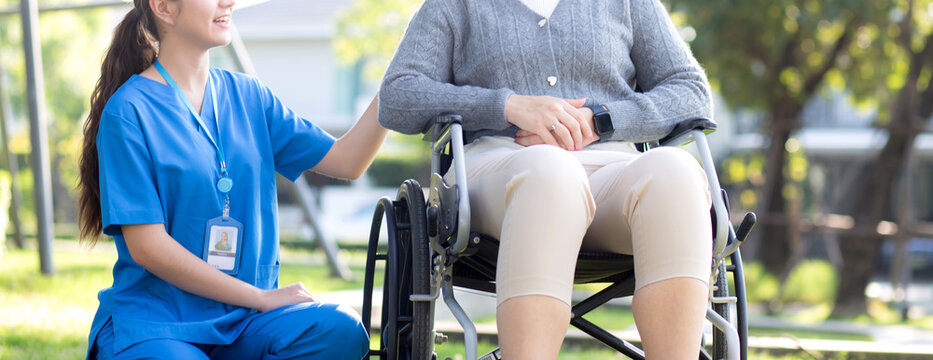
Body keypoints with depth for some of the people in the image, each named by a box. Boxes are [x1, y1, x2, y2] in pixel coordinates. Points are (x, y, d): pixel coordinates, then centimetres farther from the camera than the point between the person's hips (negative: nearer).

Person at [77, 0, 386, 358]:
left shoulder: (246, 95, 12)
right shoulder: (129, 110, -6)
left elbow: (345, 160, 10)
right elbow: (148, 247, -11)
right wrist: (260, 298, -11)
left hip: (243, 320, 6)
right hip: (153, 322, -6)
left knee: (342, 330, -24)